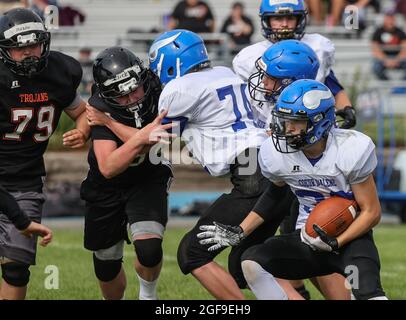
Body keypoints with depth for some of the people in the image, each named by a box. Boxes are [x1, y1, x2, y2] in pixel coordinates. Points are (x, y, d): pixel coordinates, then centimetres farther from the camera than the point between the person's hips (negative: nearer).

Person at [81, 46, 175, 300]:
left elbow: (148, 147, -35)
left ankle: (148, 294, 8)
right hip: (107, 187, 1)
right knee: (107, 267, 12)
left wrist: (109, 123, -33)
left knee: (148, 249, -23)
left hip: (149, 179, -1)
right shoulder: (101, 108, -26)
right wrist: (141, 137, -47)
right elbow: (108, 168, -36)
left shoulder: (161, 97, -24)